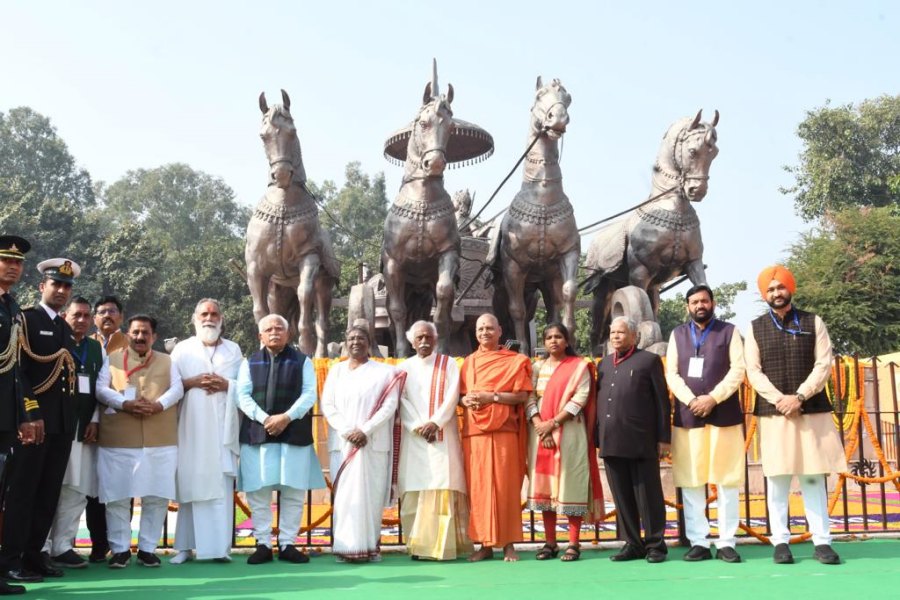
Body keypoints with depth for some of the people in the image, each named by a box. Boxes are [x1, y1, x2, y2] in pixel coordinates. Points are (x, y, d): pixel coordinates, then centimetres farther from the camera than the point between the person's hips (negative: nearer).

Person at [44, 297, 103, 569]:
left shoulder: (96, 347, 17)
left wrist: (94, 421, 7)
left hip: (84, 428, 5)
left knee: (76, 490, 3)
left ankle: (62, 546, 10)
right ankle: (41, 549, 3)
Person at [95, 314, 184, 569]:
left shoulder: (166, 361, 15)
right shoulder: (112, 359, 11)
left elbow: (177, 389, 3)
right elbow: (100, 389, -1)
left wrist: (159, 405, -16)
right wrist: (124, 404, -17)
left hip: (160, 440, 1)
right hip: (118, 440, -1)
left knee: (157, 496, 2)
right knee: (117, 495, 0)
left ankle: (147, 548, 12)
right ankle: (120, 548, 11)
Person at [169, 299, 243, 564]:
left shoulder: (234, 350, 15)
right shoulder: (182, 349, 12)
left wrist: (226, 385, -7)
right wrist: (192, 382, -10)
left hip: (222, 427, 1)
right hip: (190, 428, 0)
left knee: (221, 486, -4)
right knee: (189, 485, -3)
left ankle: (220, 546, -1)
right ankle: (185, 546, 4)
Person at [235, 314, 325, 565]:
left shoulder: (302, 361, 8)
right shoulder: (250, 363, 11)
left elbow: (309, 394, -1)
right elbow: (243, 396, 1)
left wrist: (286, 417, -14)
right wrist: (264, 419, -13)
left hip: (294, 435, -1)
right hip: (257, 434, 1)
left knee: (294, 493, 1)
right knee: (258, 492, 1)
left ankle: (287, 544, 10)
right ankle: (263, 544, 10)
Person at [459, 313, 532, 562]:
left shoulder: (515, 361, 4)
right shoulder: (468, 362, 16)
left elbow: (521, 396, -3)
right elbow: (461, 395, 18)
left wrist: (491, 397, -14)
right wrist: (466, 400, -5)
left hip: (502, 429, -3)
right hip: (473, 430, 4)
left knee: (505, 486, -4)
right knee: (478, 486, 2)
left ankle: (509, 543, 3)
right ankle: (485, 543, 8)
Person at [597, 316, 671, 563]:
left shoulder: (649, 360, 3)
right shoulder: (604, 364, 17)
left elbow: (662, 401, 0)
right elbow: (598, 401, 14)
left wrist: (664, 438, -5)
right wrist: (598, 438, 7)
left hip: (641, 441, -5)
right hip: (611, 443, 5)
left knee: (648, 496, 2)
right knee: (622, 498, 9)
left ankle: (655, 545, 12)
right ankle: (632, 544, 18)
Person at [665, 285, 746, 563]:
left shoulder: (729, 331, 7)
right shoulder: (677, 334, 13)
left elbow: (738, 370, -2)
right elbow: (671, 374, 6)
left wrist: (713, 398, -13)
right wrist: (691, 400, -10)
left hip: (724, 415, -2)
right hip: (687, 416, 2)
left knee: (727, 481, 0)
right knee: (690, 482, 1)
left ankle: (726, 542, 6)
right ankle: (698, 542, 7)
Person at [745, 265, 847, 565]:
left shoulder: (813, 322, 7)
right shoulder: (755, 327, 7)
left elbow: (823, 365, -1)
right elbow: (753, 372, 1)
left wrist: (799, 396, -13)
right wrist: (779, 399, -13)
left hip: (812, 411, 0)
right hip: (773, 413, 0)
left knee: (814, 478, 3)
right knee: (777, 479, 1)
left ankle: (822, 541, 8)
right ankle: (780, 541, 7)